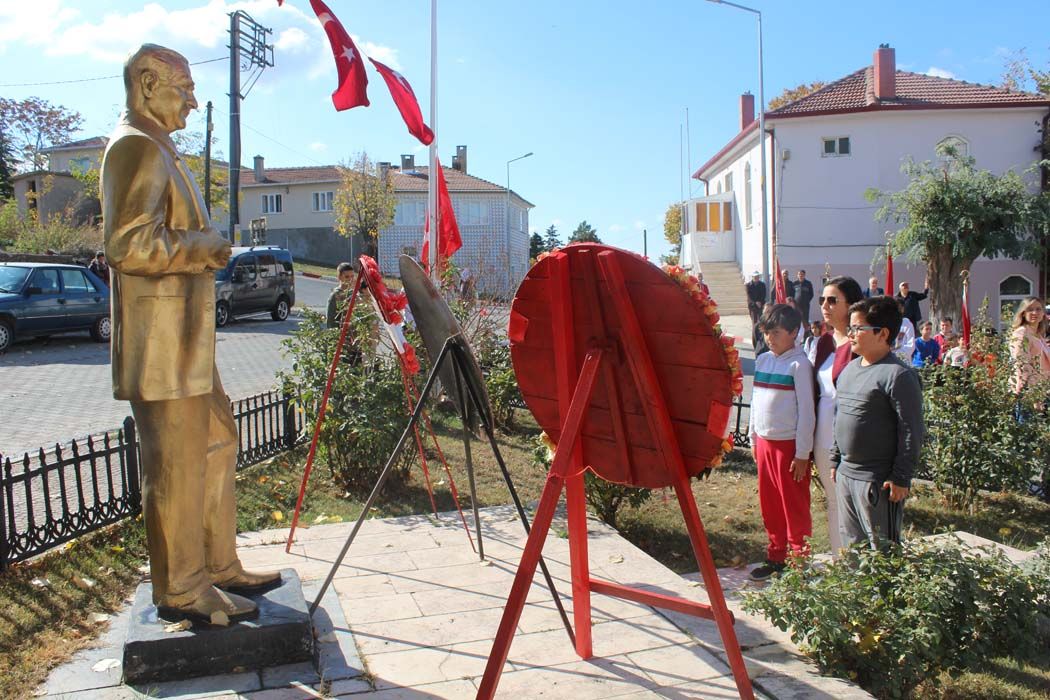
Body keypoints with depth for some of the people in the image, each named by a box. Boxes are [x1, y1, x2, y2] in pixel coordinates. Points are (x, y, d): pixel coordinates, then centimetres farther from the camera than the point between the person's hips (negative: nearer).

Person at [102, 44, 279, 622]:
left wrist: (204, 249, 13)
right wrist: (204, 246, -13)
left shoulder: (156, 148, 21)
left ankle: (219, 566, 27)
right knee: (178, 462, -3)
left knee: (216, 445, 16)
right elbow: (128, 244, -24)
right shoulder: (136, 146, -12)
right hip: (160, 341, -11)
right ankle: (181, 589, 10)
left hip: (185, 338, 11)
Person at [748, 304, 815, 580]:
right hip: (764, 443, 7)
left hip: (789, 445, -6)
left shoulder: (799, 365, -12)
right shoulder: (762, 360, 8)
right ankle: (776, 558, 27)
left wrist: (802, 453, -13)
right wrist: (754, 439, 15)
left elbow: (806, 411, -12)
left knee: (795, 508, 3)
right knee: (770, 507, 14)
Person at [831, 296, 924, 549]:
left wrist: (901, 478, -16)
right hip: (845, 474, 8)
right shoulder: (849, 369, 11)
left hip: (878, 481, -8)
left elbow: (911, 431, -16)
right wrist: (835, 460, 18)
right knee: (850, 547, 18)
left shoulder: (898, 375, -15)